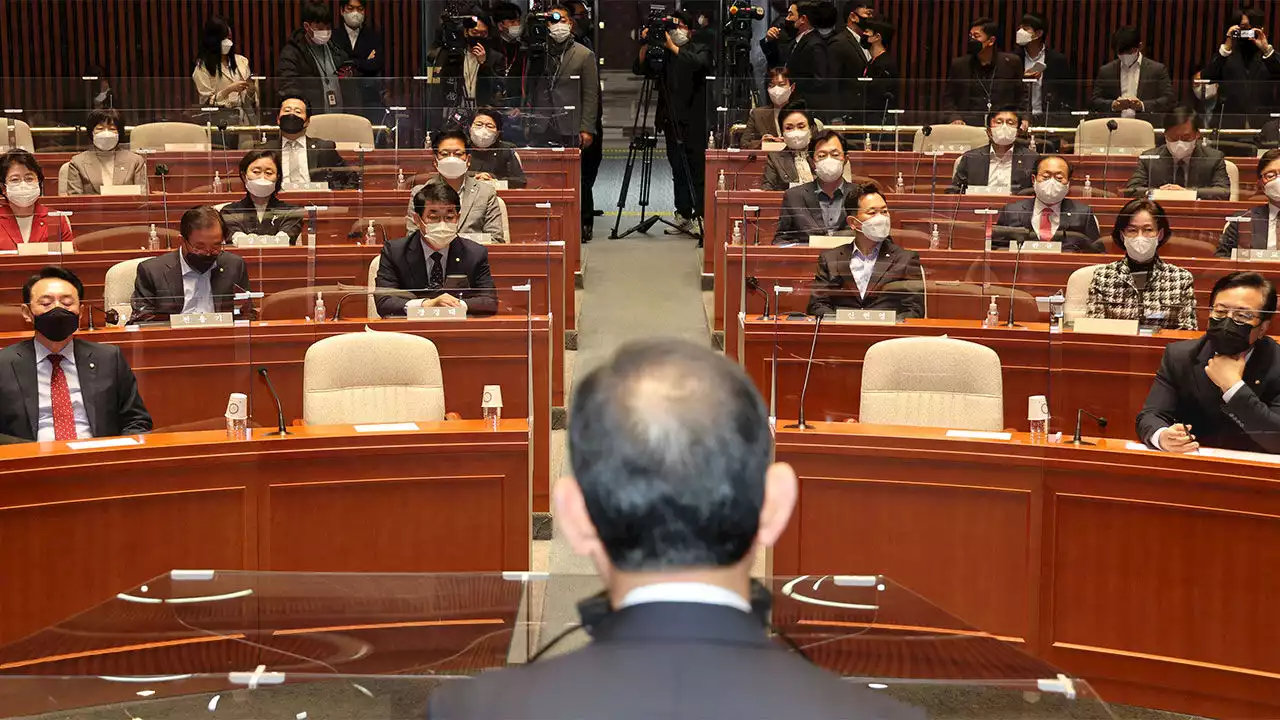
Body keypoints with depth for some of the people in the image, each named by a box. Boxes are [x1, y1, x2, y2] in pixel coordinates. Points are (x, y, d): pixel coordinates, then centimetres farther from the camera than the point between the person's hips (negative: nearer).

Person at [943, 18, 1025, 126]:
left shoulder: (1011, 63, 8)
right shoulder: (959, 65, 9)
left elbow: (1021, 96, 15)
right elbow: (948, 98, 13)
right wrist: (955, 118, -5)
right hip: (969, 128, 0)